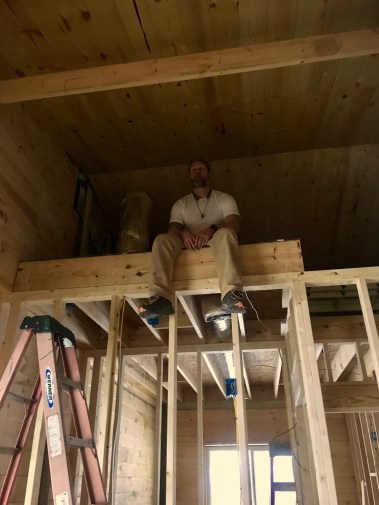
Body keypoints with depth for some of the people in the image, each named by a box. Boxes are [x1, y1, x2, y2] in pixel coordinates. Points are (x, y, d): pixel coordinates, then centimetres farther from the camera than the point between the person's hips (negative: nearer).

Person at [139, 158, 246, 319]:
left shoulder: (224, 198, 17)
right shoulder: (181, 204, 23)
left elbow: (234, 225, 0)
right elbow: (173, 229, 8)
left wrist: (212, 230, -21)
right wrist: (182, 233, -18)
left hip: (215, 241, -1)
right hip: (188, 244, 2)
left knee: (226, 233, -36)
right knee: (162, 239, -28)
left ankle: (231, 294, -53)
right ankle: (161, 298, -45)